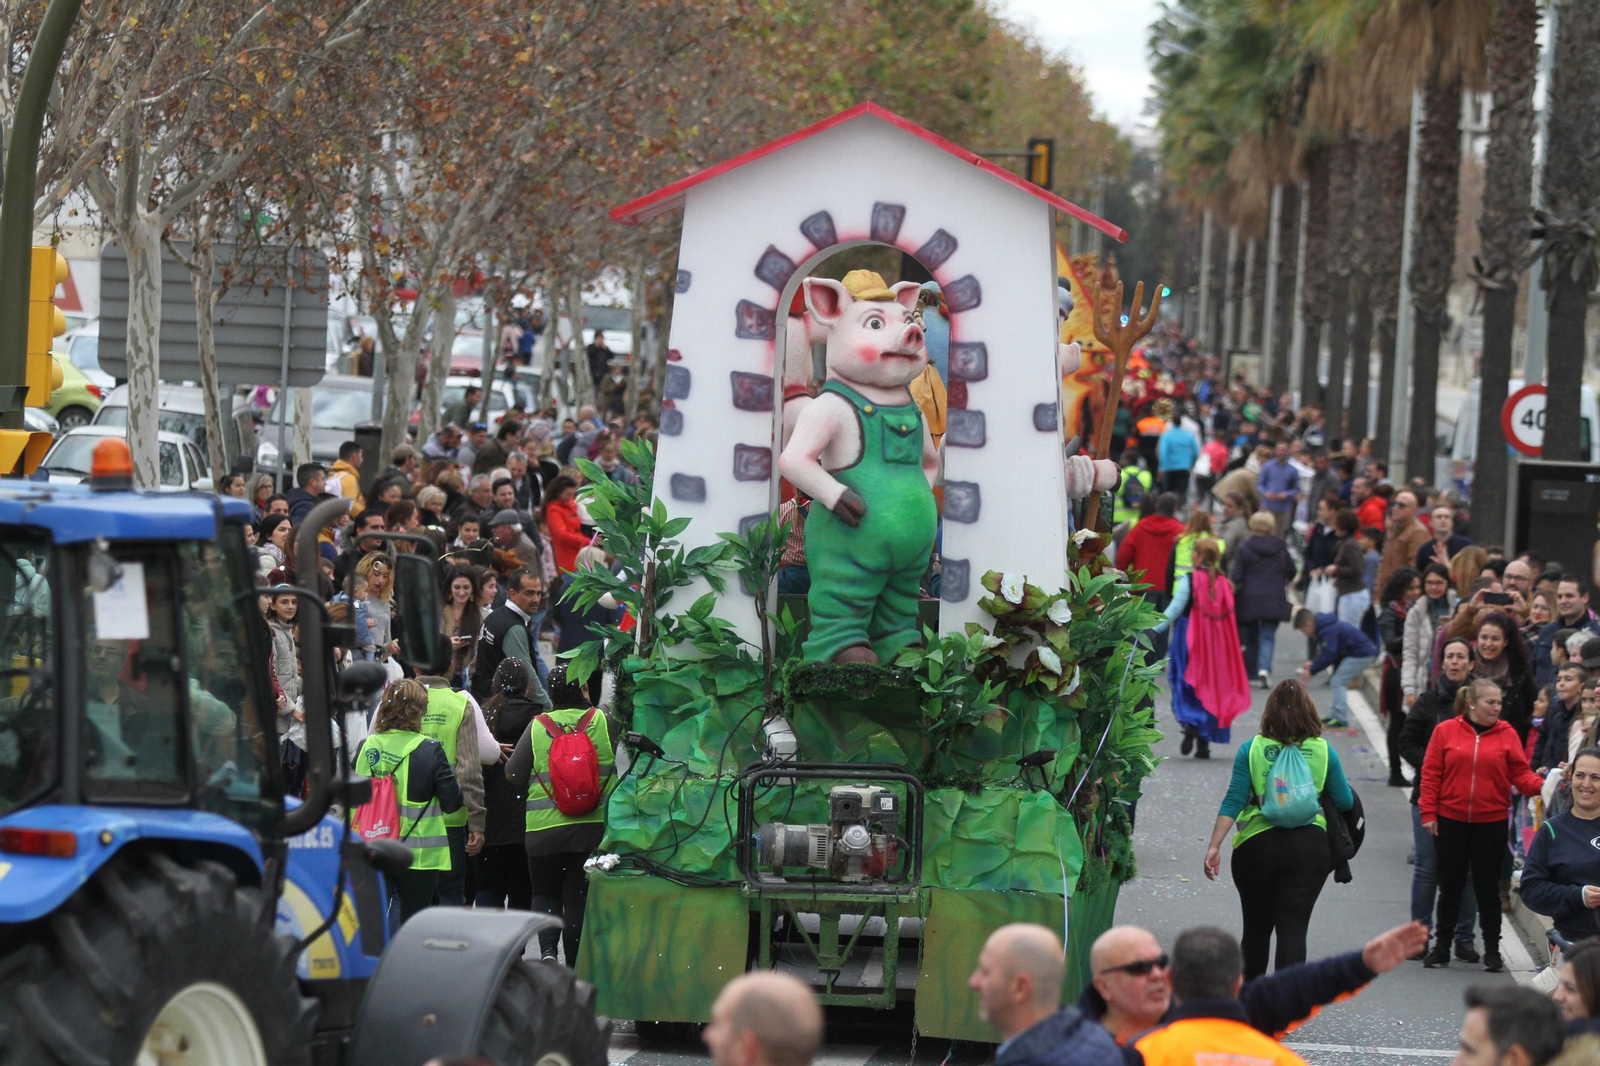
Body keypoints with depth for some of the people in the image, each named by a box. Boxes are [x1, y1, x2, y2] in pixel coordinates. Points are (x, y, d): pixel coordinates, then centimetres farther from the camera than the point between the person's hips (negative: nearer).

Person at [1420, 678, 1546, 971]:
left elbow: (1521, 774, -1)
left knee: (1488, 888, 4)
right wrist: (1428, 812, -5)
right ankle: (1442, 947, 19)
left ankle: (1492, 950, 13)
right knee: (1450, 886, 8)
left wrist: (1542, 785, -20)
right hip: (1450, 821, 0)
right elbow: (1431, 774, 0)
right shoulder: (1445, 731, 0)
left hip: (1491, 823, 0)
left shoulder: (1506, 735, 2)